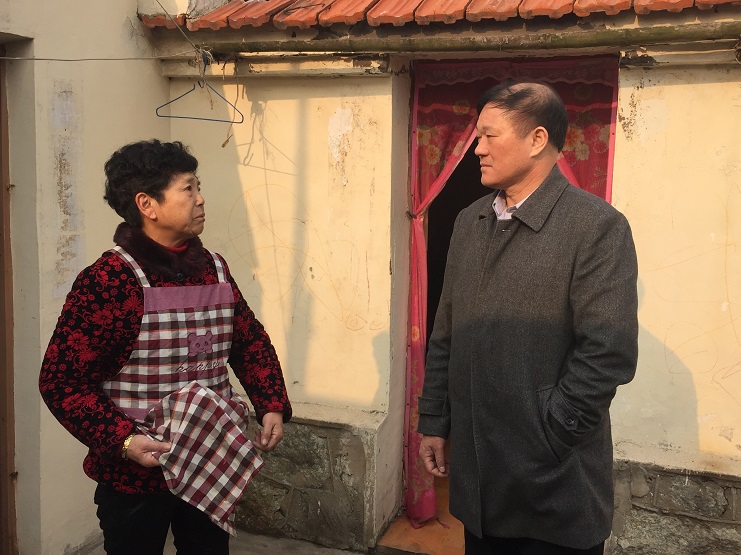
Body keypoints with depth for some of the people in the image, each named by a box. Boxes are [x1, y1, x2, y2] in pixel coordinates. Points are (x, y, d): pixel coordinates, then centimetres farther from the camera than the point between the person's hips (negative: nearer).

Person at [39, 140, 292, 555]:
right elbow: (61, 380, -15)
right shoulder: (108, 280, -16)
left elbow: (251, 341, 13)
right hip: (136, 473, -6)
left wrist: (272, 406, 2)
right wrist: (122, 441, -24)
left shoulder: (215, 269, 4)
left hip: (213, 465, 6)